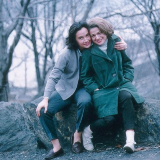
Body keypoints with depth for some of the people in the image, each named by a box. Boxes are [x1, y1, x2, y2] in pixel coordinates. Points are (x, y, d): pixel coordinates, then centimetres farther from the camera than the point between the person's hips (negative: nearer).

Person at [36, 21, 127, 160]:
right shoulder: (68, 53, -16)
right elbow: (54, 76, -17)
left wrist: (122, 45, -17)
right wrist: (46, 98, -26)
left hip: (82, 89, 1)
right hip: (65, 90, 0)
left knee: (85, 102, -36)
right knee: (44, 111, -24)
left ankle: (77, 135, -14)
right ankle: (56, 147, -14)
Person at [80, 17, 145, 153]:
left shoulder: (116, 42, 7)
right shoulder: (88, 51, 0)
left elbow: (127, 63, 17)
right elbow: (85, 76, 5)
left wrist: (127, 79, 2)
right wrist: (95, 89, -8)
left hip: (121, 84, 2)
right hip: (102, 89, -2)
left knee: (126, 96, -36)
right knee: (109, 119, -26)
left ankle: (130, 138, -36)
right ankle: (88, 130, 6)